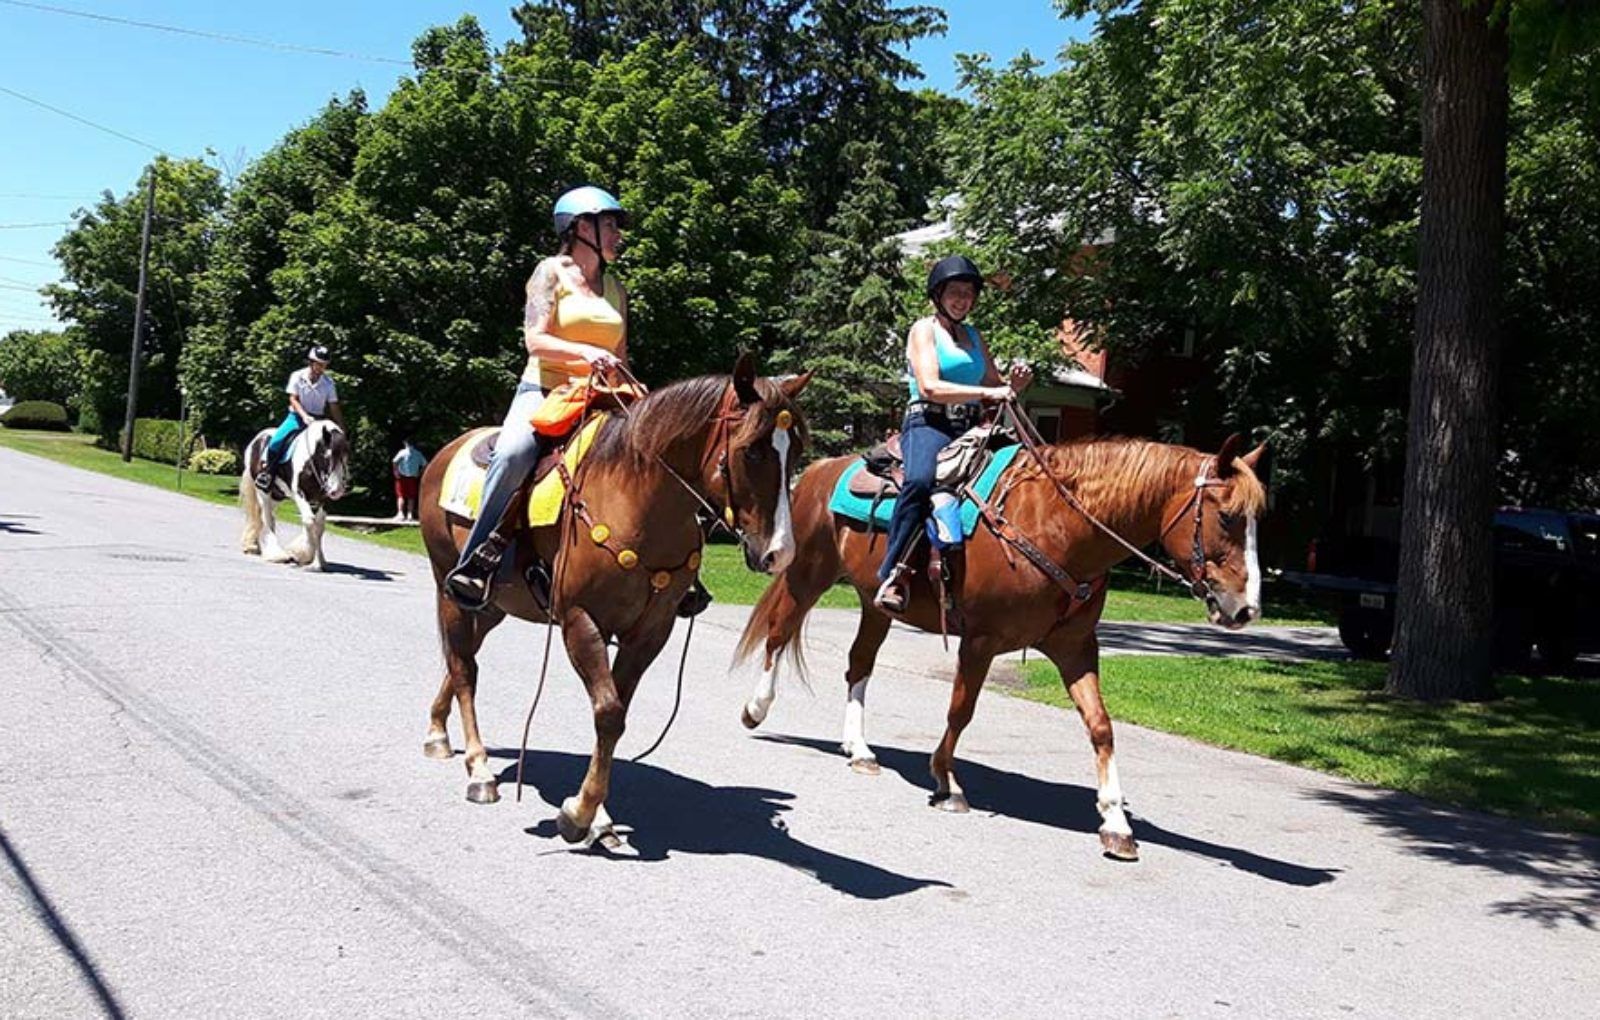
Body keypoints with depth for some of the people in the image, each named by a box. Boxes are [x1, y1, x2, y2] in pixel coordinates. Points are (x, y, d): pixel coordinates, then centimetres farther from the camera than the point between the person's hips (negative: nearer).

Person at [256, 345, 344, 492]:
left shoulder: (328, 382, -1)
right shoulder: (297, 377, -6)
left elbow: (334, 407, 1)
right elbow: (293, 399, -10)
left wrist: (341, 429, -4)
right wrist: (304, 416, -26)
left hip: (318, 418, 2)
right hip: (297, 416, -2)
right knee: (277, 440, -24)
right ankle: (266, 470, -6)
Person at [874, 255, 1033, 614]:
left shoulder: (974, 336, 23)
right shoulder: (924, 329, 4)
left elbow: (995, 386, 24)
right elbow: (930, 387, -11)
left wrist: (1014, 386, 0)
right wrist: (986, 392, -18)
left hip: (969, 429, 7)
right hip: (928, 425, -7)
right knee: (920, 481, -37)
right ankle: (892, 574, -36)